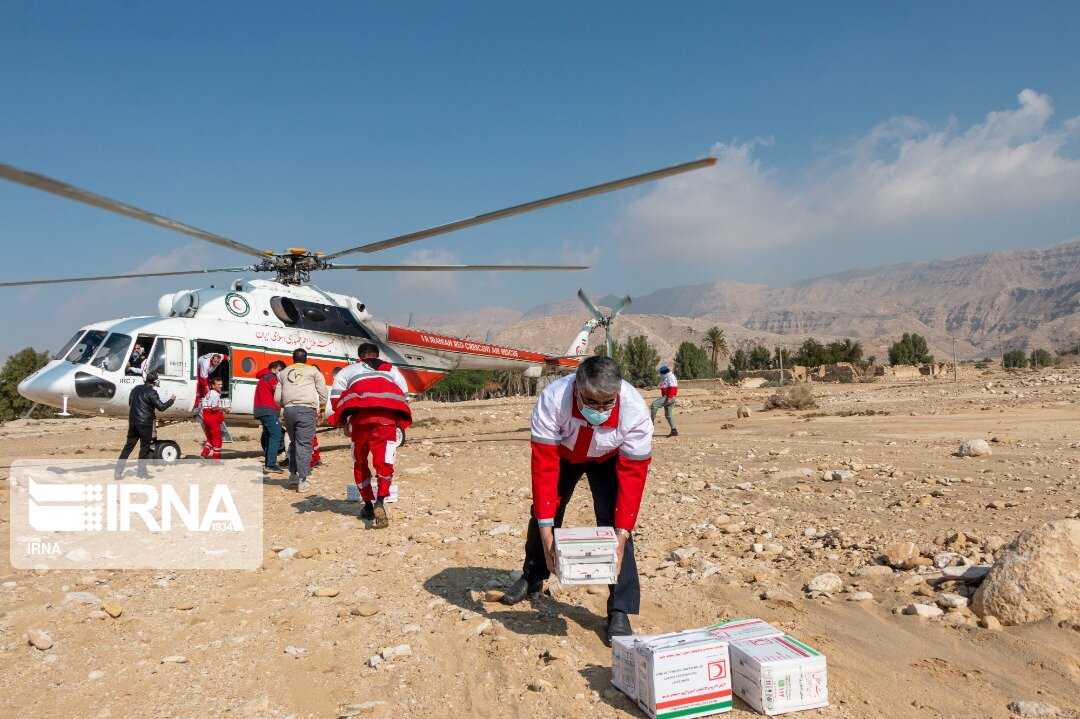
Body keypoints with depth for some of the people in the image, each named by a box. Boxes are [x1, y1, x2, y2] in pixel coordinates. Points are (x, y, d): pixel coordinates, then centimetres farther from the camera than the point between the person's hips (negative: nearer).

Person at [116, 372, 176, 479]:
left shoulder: (136, 389, 11)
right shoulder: (151, 393, -13)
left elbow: (130, 403, 22)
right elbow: (161, 407, -13)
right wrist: (171, 400, 2)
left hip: (132, 422, 7)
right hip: (145, 423, -7)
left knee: (128, 446, 10)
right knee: (144, 448, 2)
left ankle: (118, 471, 7)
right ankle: (142, 471, 5)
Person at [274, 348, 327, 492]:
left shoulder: (283, 373, 22)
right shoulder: (313, 370, 12)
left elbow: (277, 398, 16)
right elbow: (323, 392, 6)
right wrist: (321, 411, 16)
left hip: (289, 410, 4)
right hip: (307, 409, -4)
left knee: (294, 442, 21)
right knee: (304, 444, -6)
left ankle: (293, 472, 19)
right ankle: (302, 480, -10)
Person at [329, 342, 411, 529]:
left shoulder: (349, 370, 26)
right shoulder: (392, 370, 30)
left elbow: (335, 397, 12)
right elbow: (405, 397, 19)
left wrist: (343, 423, 19)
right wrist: (399, 424, 24)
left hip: (360, 416, 0)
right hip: (388, 417, 1)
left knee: (360, 462, 16)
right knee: (384, 462, -2)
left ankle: (368, 506, 19)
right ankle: (380, 501, -24)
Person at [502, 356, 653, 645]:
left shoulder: (635, 412, -39)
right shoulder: (552, 400, -41)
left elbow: (632, 475, -31)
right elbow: (544, 466, -37)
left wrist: (622, 534, -35)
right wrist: (546, 530, -39)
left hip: (608, 458, -1)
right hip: (562, 452, 1)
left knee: (613, 521, -17)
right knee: (544, 513, 10)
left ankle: (619, 612, -7)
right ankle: (533, 577, 39)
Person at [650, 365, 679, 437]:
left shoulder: (671, 378, -10)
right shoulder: (667, 378, 22)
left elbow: (672, 388, -21)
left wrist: (669, 398, -28)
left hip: (669, 397, -11)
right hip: (666, 397, 11)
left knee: (654, 404, -21)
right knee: (668, 414, 10)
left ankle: (652, 420, -21)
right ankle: (674, 431, 10)